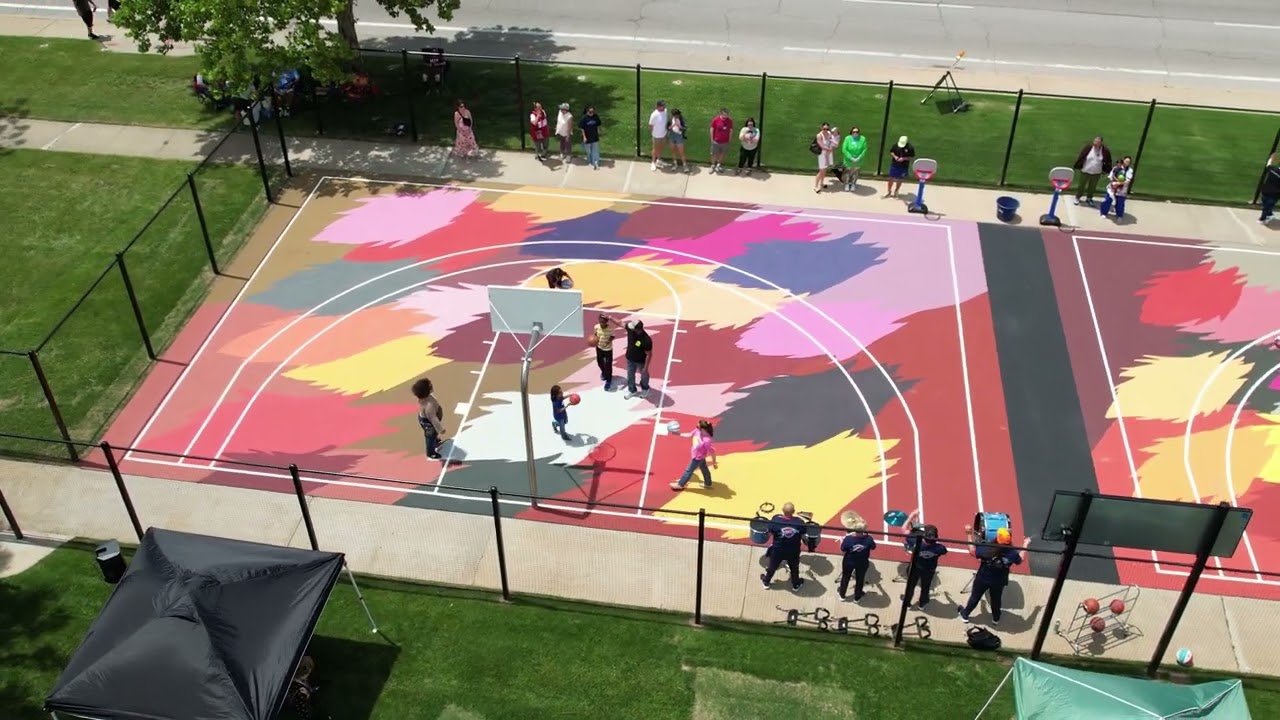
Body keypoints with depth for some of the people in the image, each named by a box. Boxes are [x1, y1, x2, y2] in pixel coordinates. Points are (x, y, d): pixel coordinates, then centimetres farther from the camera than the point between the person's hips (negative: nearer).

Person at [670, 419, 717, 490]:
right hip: (698, 456, 8)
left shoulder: (706, 440, -40)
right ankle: (707, 483, 48)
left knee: (689, 471, 12)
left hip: (698, 458, -8)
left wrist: (714, 463, -18)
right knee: (704, 470, 27)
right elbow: (690, 435, 3)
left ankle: (680, 484, 30)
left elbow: (712, 452, -29)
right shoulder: (697, 431, -19)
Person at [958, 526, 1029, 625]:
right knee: (996, 600, 28)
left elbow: (973, 552, -19)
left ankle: (965, 614, 40)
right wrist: (1025, 545, 8)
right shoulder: (1012, 553, -25)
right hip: (999, 582, 2)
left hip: (982, 579, -2)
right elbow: (1019, 560, -2)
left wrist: (970, 535, -11)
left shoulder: (987, 548, -34)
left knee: (975, 597, 22)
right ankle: (996, 618, 51)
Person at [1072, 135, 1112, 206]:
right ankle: (1077, 197, 31)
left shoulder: (1105, 151, -13)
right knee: (1081, 185, 12)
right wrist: (1078, 166, -4)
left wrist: (1105, 171, 5)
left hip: (1096, 173, 1)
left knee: (1092, 187, 15)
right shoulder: (1088, 147, -18)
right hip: (1085, 171, -1)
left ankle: (1089, 198, 34)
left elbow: (1107, 161, 2)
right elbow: (1081, 157, -8)